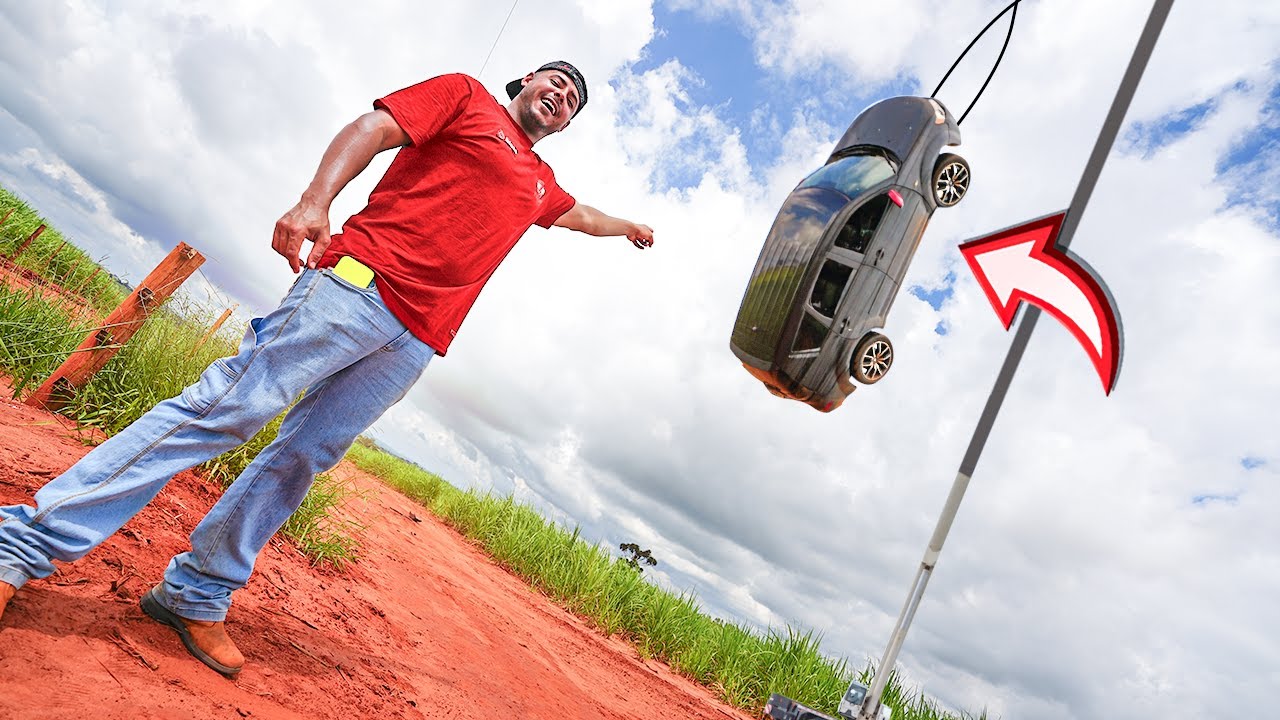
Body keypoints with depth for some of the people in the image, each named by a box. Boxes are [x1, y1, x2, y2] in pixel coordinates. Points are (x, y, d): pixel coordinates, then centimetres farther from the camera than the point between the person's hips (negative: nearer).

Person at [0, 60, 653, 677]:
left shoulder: (540, 184, 29)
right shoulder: (464, 95, 13)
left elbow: (579, 213, 50)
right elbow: (373, 127, 0)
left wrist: (625, 226, 65)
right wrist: (316, 198, -17)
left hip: (415, 342, 6)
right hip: (358, 284, -5)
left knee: (305, 458, 3)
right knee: (227, 407, -12)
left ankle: (196, 596, 13)